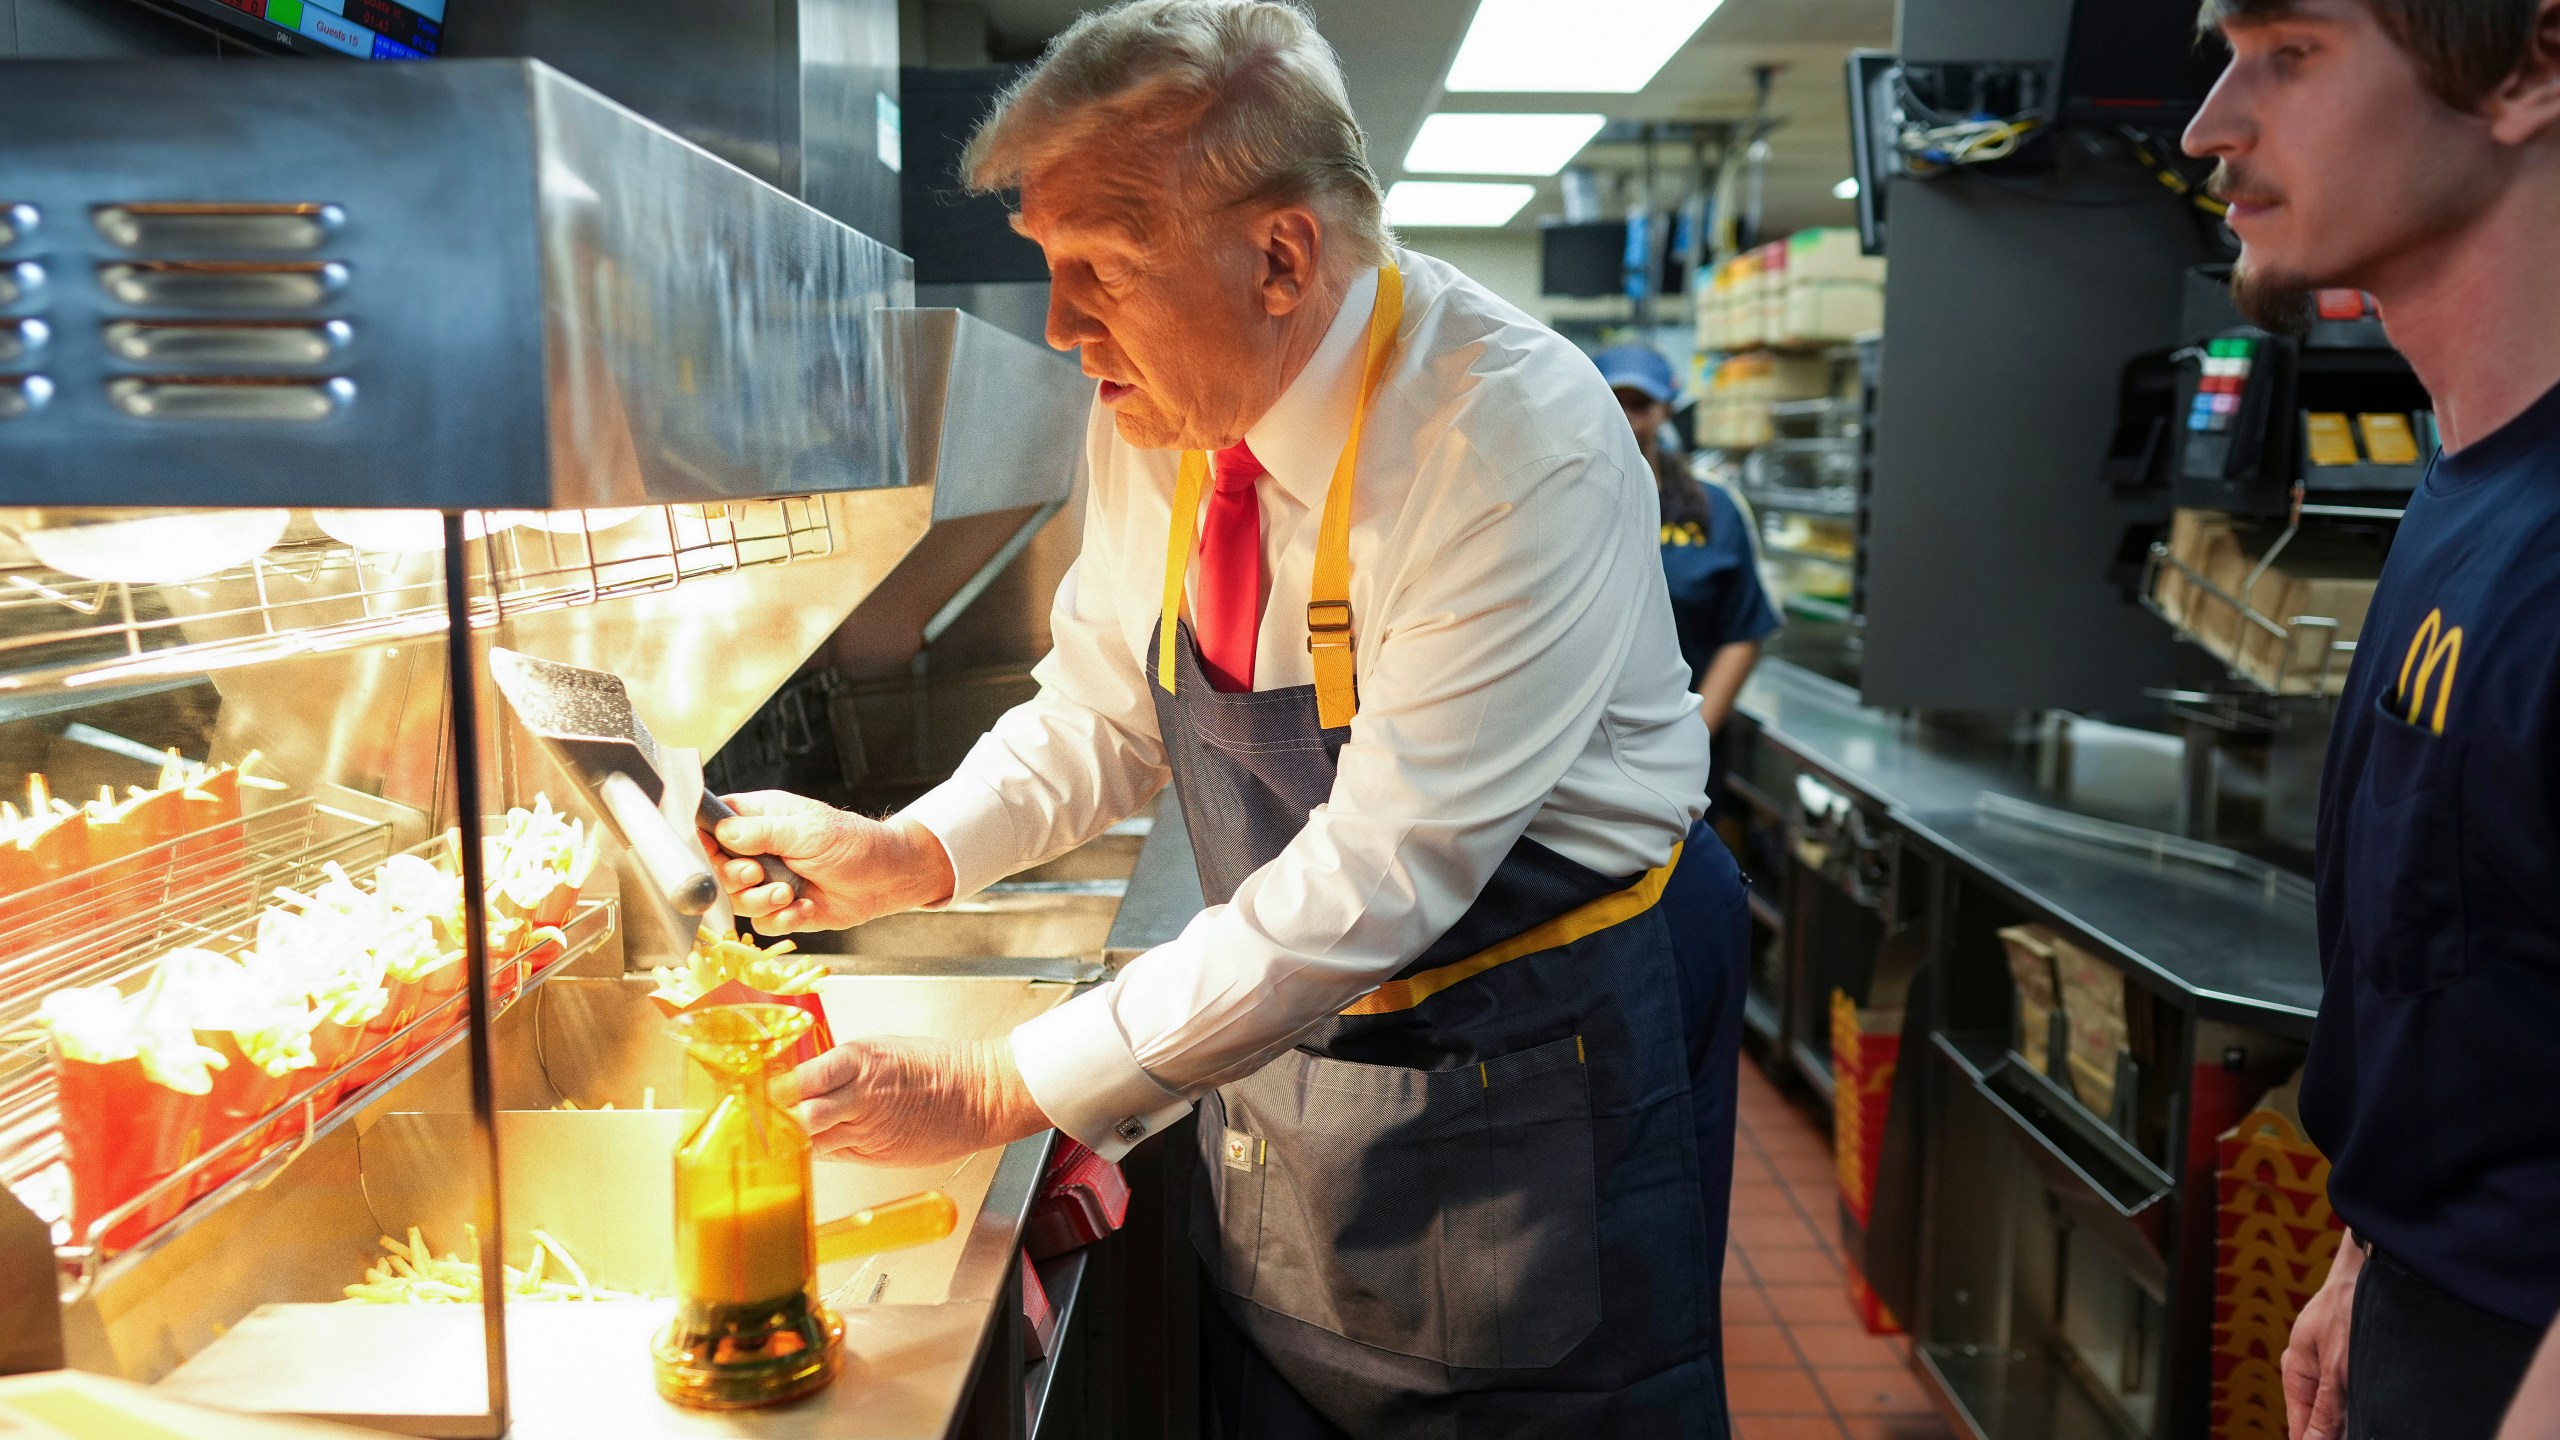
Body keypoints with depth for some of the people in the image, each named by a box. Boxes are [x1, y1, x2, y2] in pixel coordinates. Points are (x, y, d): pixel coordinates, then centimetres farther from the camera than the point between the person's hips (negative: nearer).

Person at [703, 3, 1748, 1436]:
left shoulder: (1523, 445, -29)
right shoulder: (1157, 416, -6)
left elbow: (1378, 877, -30)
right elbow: (1105, 713, 7)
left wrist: (1005, 1088, -27)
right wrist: (913, 855, -11)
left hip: (1536, 1061, -5)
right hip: (1286, 1028, 6)